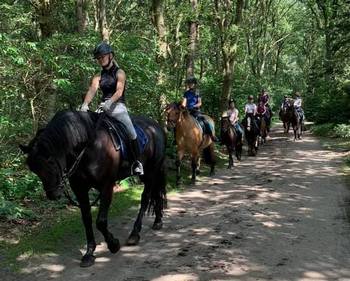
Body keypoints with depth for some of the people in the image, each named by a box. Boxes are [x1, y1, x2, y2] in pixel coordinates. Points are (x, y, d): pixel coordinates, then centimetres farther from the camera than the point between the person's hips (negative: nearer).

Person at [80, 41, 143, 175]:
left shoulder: (119, 73, 2)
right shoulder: (98, 77, 14)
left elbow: (119, 91, -14)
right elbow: (92, 90, -5)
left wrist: (109, 102, -34)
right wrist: (85, 104, -25)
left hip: (118, 106, -4)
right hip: (103, 107, 4)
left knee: (131, 134, -14)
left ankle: (137, 163, -1)